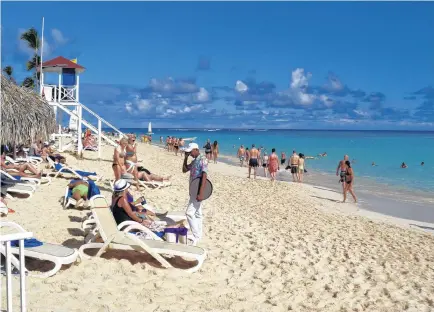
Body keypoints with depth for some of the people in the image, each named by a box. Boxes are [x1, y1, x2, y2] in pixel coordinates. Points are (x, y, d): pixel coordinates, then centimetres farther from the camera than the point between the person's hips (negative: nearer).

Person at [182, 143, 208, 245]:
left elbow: (204, 177, -22)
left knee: (189, 213, -12)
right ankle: (198, 235, 20)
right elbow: (184, 170, 21)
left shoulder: (203, 160, -15)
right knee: (197, 213, 13)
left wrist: (201, 193, -28)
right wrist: (185, 158, 8)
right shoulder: (194, 161, 14)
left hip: (198, 191, -10)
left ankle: (196, 236, -7)